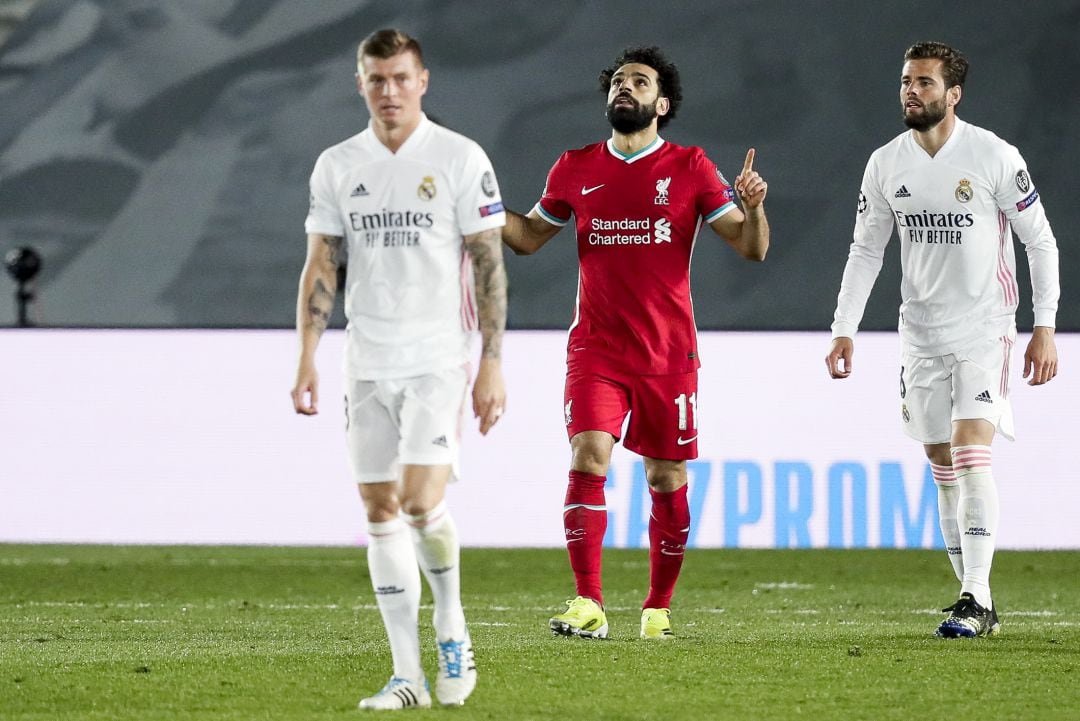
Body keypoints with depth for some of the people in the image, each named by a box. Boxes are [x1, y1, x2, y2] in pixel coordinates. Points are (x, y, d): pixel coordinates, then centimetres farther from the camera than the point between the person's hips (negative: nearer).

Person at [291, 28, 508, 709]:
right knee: (382, 511, 2)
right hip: (368, 364, 4)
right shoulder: (337, 166, 7)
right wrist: (307, 360, 0)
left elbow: (489, 264, -4)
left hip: (439, 359, -4)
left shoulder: (460, 159, -3)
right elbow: (321, 266, 10)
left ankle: (452, 628, 7)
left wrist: (493, 364, -9)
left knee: (421, 499, -18)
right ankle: (409, 674, 5)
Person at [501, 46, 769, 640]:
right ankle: (589, 607, -18)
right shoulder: (576, 169, 8)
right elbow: (529, 236, 20)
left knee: (666, 479, 5)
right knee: (587, 458, -16)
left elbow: (750, 247, 0)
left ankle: (658, 607, 20)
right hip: (595, 349, 1)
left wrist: (753, 207, -21)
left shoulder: (689, 168, 2)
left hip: (669, 355, -1)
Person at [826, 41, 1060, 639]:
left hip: (985, 327, -5)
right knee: (943, 468, 6)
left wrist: (1045, 328, -9)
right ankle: (978, 603, 14)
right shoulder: (885, 164, 3)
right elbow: (865, 250, 11)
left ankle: (973, 602, -18)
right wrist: (844, 330, 3)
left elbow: (1040, 241, -4)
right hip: (921, 332, 5)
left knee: (970, 458, -17)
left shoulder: (994, 156, -10)